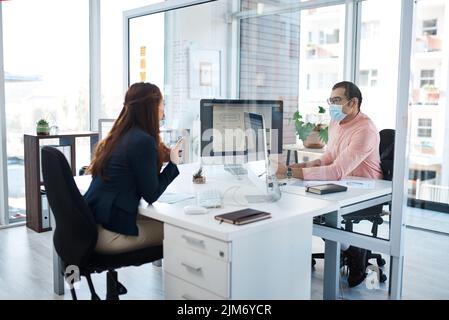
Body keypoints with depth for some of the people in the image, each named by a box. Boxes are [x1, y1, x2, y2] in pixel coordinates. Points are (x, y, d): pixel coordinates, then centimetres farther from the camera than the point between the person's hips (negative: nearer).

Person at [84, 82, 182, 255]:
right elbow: (151, 195, -10)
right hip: (109, 234, -9)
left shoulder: (118, 137, 10)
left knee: (158, 219, 19)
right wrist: (173, 163, 1)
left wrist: (164, 155, 20)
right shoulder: (143, 141, -16)